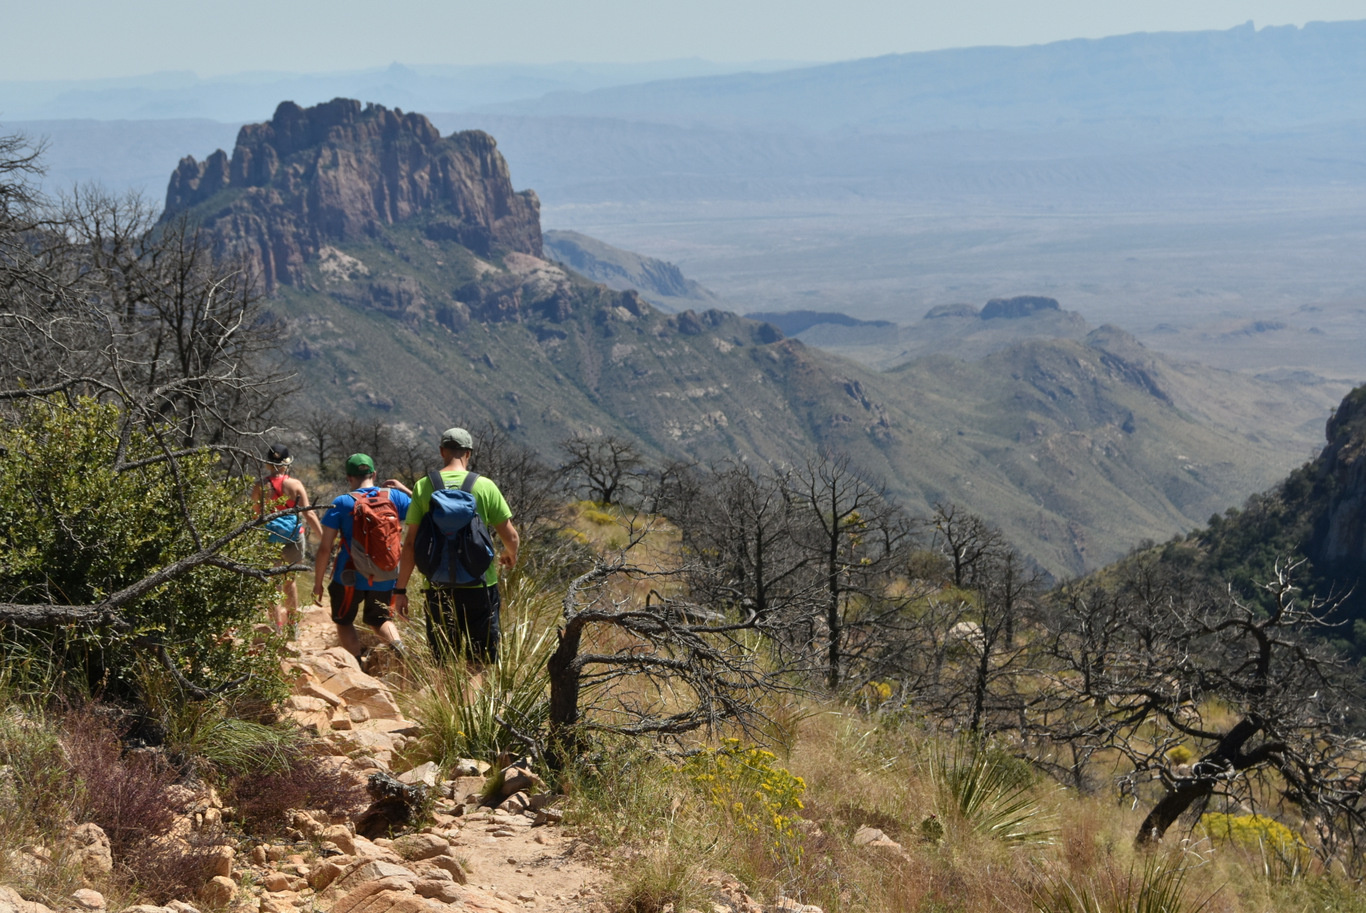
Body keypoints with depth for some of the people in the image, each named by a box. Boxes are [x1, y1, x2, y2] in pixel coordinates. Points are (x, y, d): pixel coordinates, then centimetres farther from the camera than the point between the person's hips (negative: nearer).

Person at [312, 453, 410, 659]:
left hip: (350, 577, -3)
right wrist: (405, 490, 12)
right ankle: (397, 644, -6)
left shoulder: (341, 503, -8)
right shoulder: (394, 496, -3)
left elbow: (325, 549, -8)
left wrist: (318, 582, 1)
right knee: (379, 619, 24)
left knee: (344, 622, 18)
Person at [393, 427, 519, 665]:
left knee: (442, 663, 10)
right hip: (480, 588, -1)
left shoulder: (424, 487, -1)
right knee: (484, 662, 7)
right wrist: (510, 555, 24)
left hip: (439, 589, 1)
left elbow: (410, 544, -2)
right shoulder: (484, 486, -3)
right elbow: (511, 537, 1)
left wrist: (400, 589, 6)